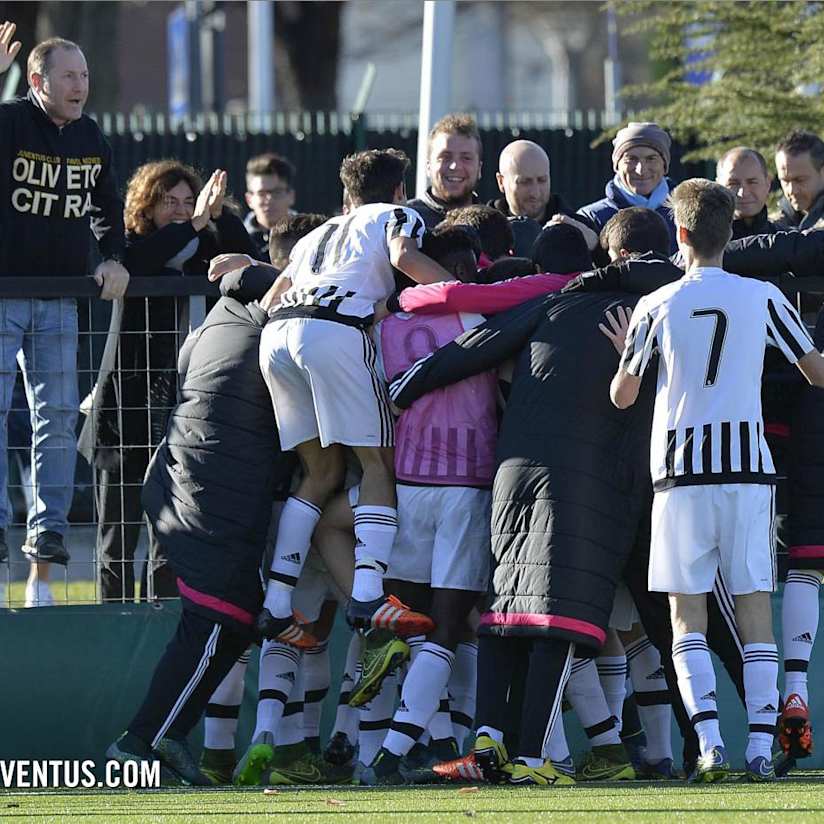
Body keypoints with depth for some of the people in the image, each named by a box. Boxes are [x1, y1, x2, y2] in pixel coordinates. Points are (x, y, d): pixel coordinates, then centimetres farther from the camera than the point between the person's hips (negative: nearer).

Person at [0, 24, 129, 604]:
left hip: (60, 300, 5)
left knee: (58, 416, 3)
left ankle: (48, 532, 7)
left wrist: (113, 258, 5)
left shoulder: (91, 138, 8)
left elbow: (107, 206, 20)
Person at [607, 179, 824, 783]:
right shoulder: (763, 299, 3)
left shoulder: (657, 308, 1)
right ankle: (761, 748, -4)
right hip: (748, 467, 1)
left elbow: (622, 397, 7)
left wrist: (627, 354, 27)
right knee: (756, 611, 3)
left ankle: (710, 742, -12)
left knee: (688, 615, 2)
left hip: (682, 470, -1)